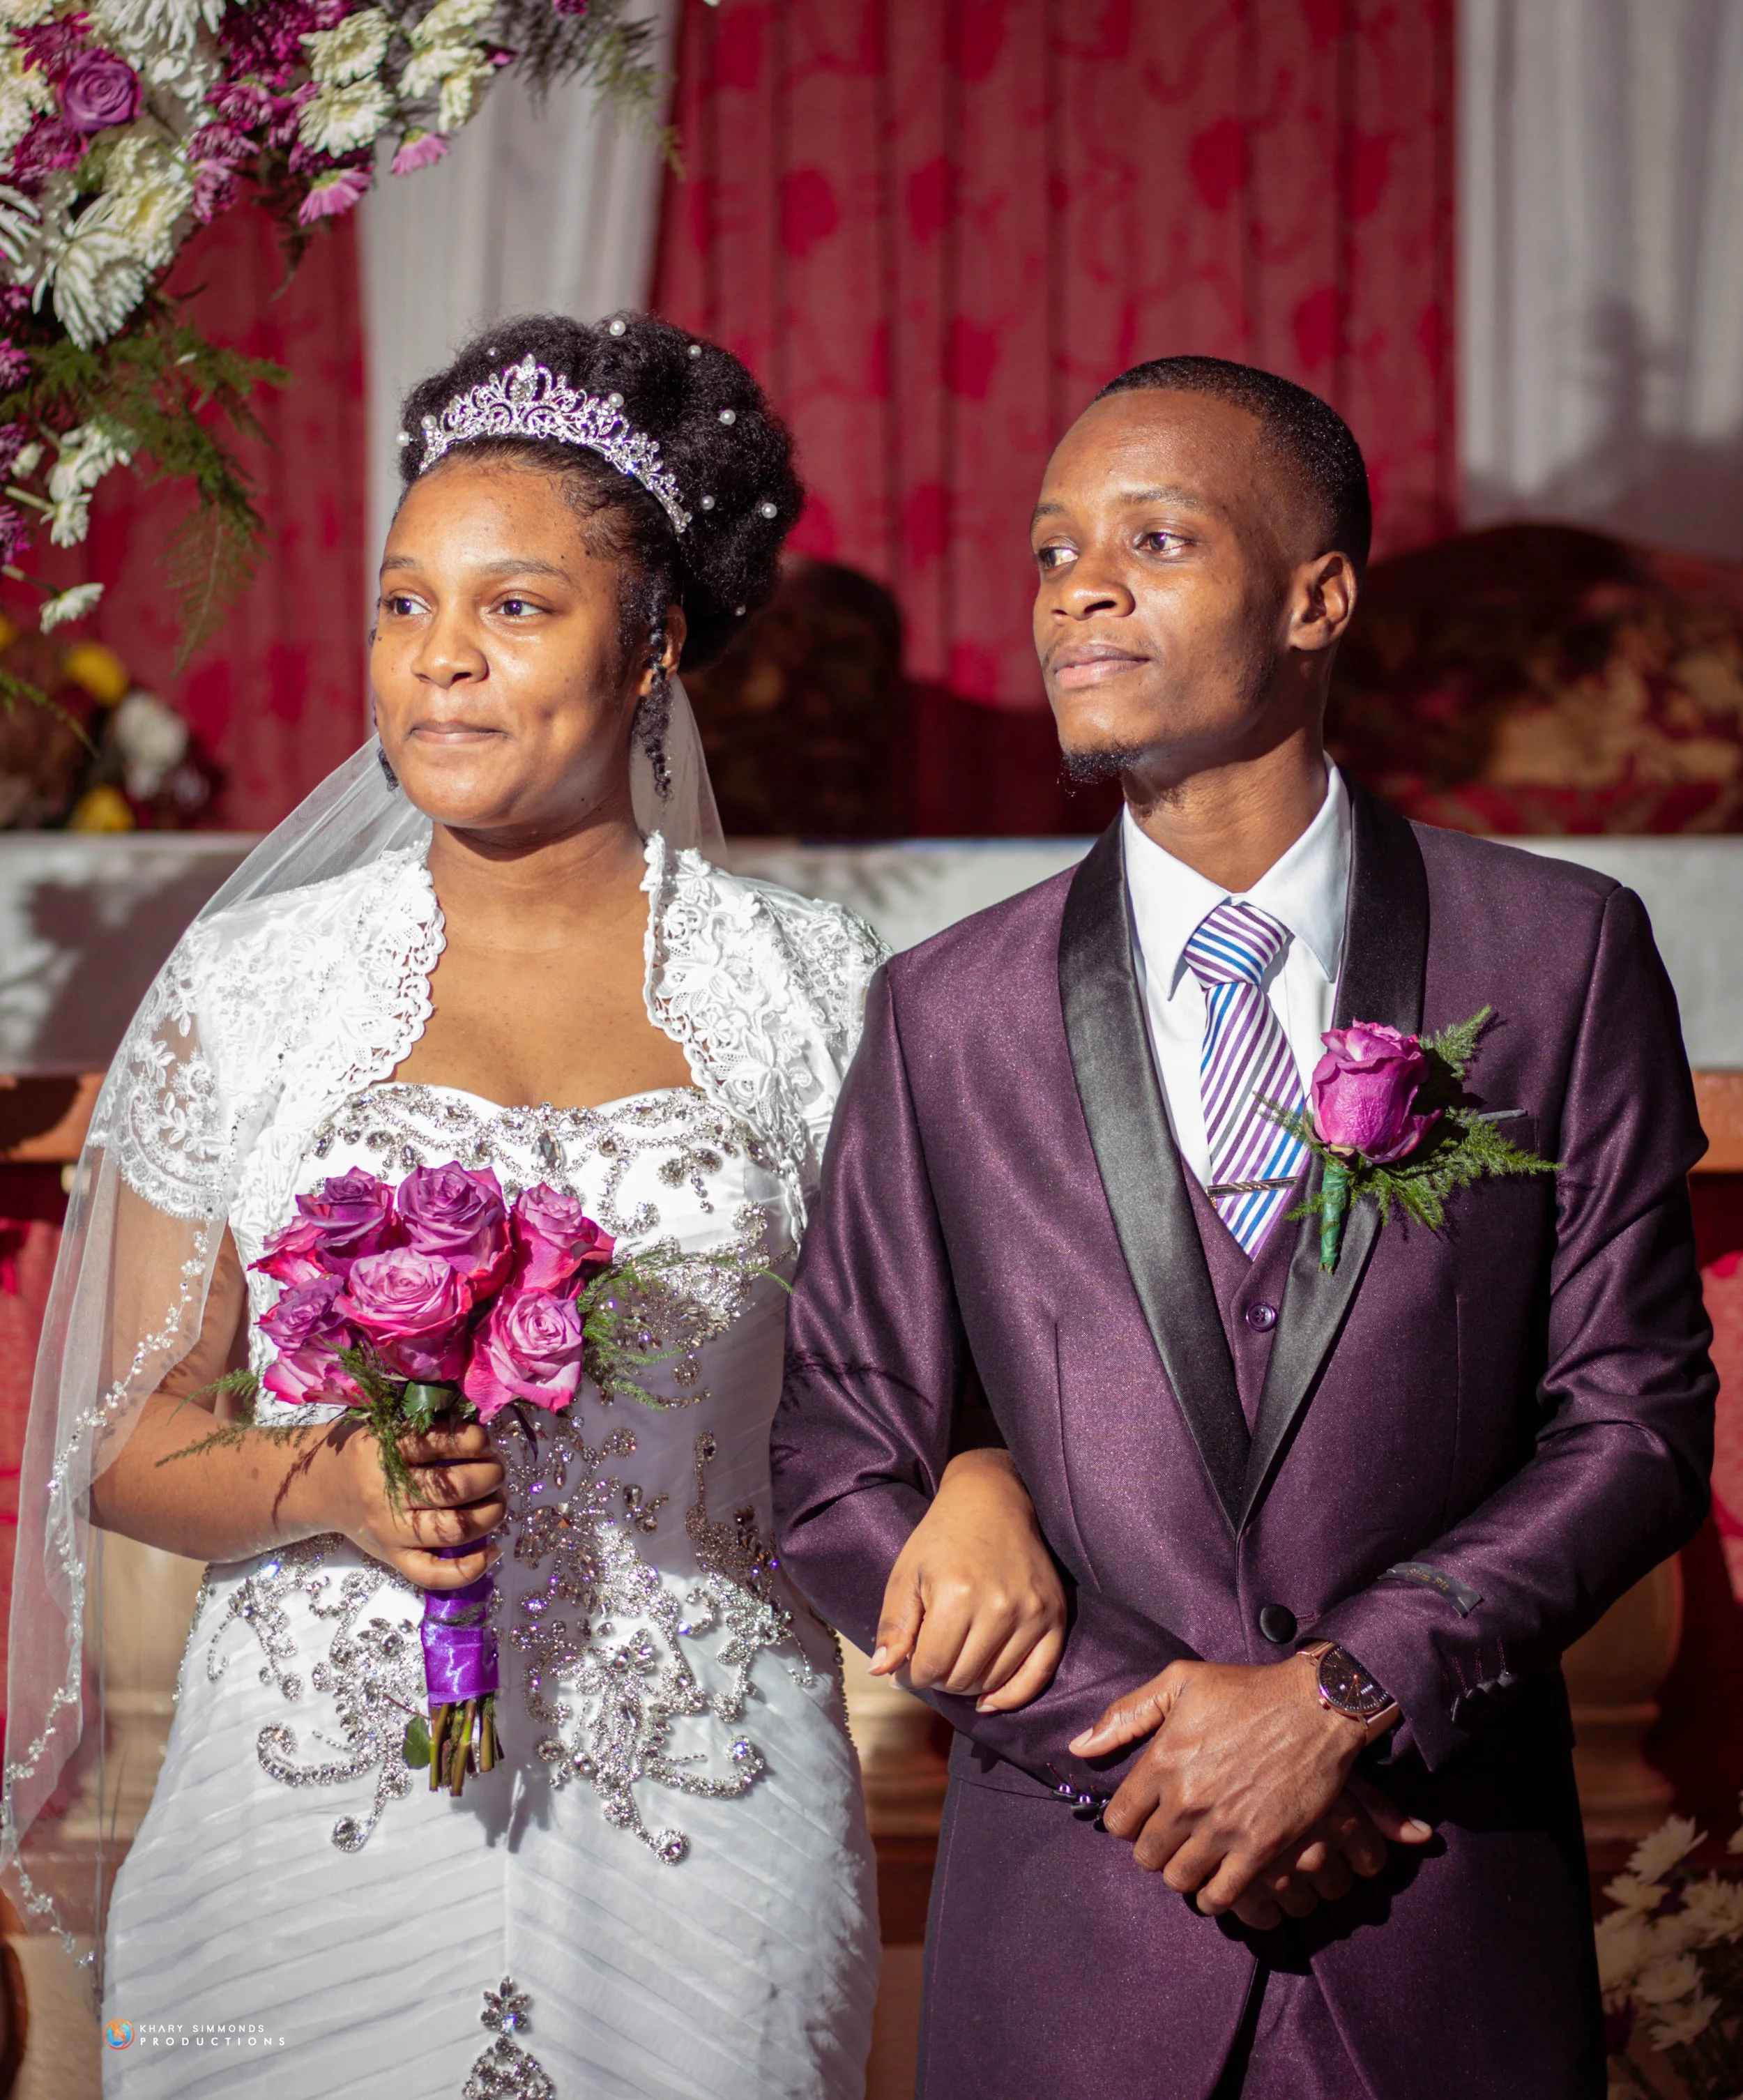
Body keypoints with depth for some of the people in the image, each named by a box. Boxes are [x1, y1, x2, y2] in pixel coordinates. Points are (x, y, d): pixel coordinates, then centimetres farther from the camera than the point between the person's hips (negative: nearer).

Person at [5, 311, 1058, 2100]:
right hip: (312, 1810, 0)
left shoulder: (806, 991, 3)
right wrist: (330, 1485, -14)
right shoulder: (253, 984, 3)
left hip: (697, 1850, 0)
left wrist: (982, 1485, -15)